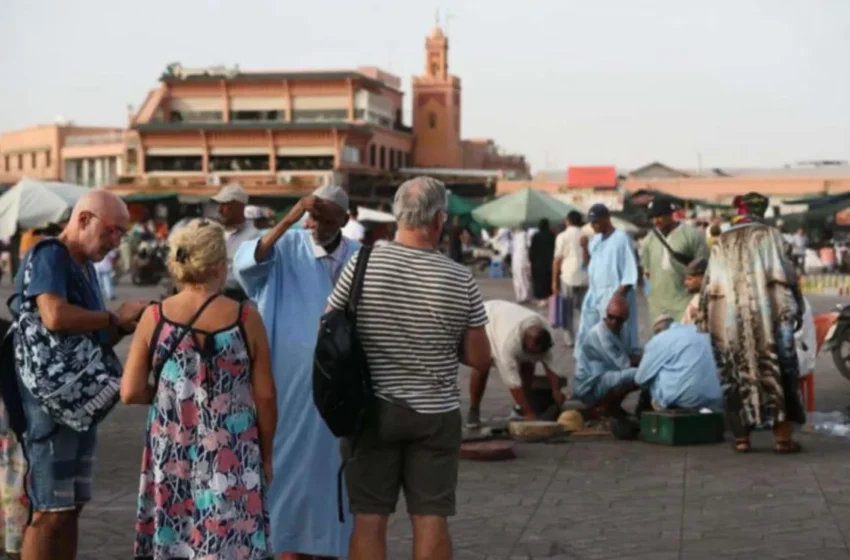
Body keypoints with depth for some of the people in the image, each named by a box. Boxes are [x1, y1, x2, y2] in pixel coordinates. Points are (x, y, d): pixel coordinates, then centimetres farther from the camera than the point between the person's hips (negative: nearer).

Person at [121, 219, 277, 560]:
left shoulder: (154, 318, -4)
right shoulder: (246, 320, -8)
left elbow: (131, 393, -3)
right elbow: (265, 397, -4)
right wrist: (266, 454, 8)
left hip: (170, 456, 2)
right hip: (232, 460, -2)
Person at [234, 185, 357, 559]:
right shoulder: (287, 248, -4)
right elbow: (245, 264, -24)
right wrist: (287, 222, -33)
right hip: (291, 381, -2)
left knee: (329, 465, 8)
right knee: (291, 462, 4)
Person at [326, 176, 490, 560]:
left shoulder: (363, 265, -8)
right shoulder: (460, 280, -7)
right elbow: (479, 359, -2)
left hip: (371, 409, 0)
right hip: (435, 413, 0)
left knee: (368, 518, 5)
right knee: (431, 519, 6)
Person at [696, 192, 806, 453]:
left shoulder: (721, 243, 13)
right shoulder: (768, 235, 4)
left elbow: (708, 286, 12)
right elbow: (786, 275, -4)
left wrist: (704, 322, 17)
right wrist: (796, 309, 0)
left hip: (728, 322, 3)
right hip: (767, 314, -3)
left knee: (737, 377, 7)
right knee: (778, 372, 1)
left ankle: (742, 437, 6)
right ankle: (784, 436, -3)